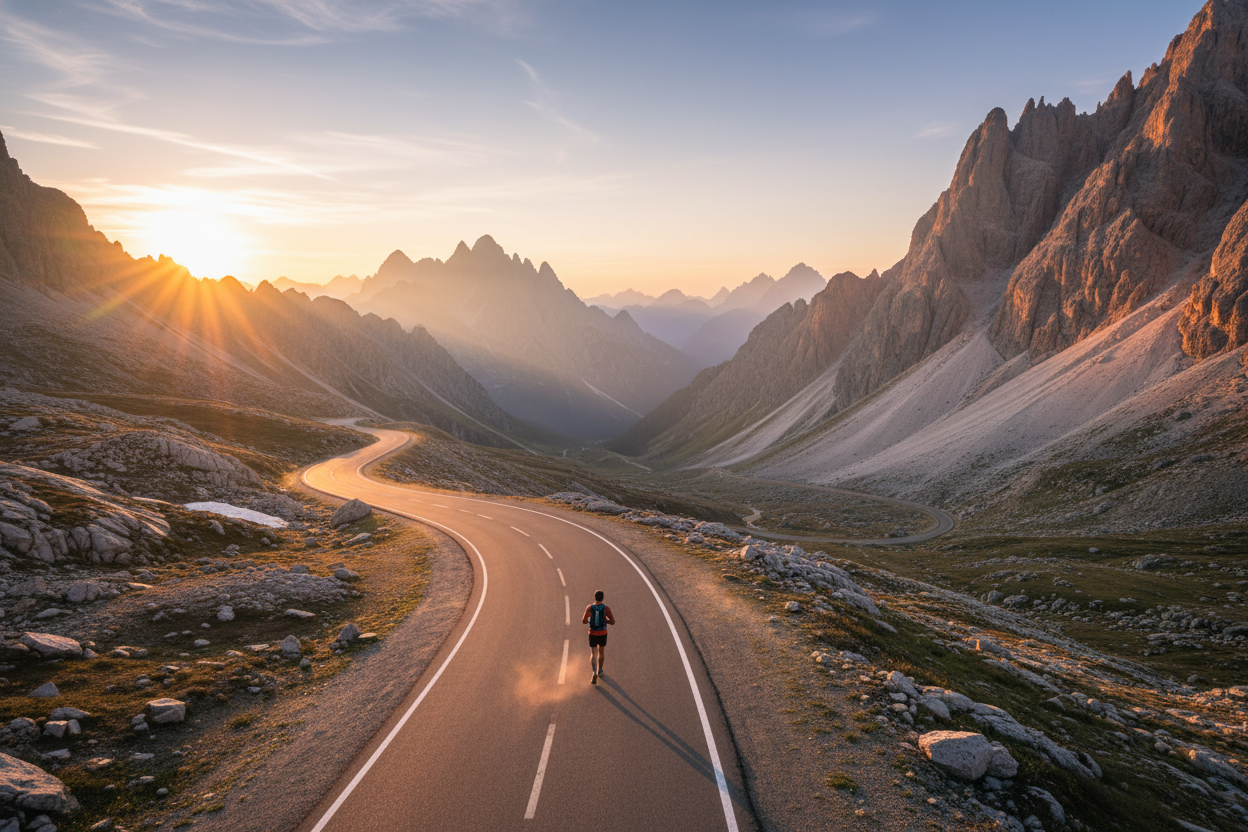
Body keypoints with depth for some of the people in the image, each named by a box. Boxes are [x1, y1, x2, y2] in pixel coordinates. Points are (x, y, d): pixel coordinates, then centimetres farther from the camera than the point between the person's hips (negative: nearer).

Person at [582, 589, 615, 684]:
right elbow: (612, 621, -14)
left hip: (592, 634, 0)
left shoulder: (589, 608, -11)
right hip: (602, 634, 0)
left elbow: (583, 621, -4)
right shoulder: (606, 608, -14)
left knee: (593, 654, 8)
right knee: (601, 651, 24)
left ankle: (594, 672, -14)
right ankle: (599, 671, 38)